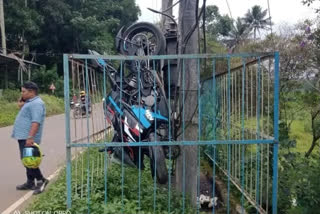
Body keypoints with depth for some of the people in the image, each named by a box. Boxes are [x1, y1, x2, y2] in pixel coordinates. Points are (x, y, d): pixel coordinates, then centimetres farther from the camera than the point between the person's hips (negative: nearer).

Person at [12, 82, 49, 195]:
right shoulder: (30, 102, 17)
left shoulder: (36, 103, -16)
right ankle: (30, 183, 24)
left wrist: (30, 137, -32)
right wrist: (21, 102, 15)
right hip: (23, 137, 11)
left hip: (28, 138, -11)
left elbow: (36, 122, -26)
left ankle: (41, 180, 1)